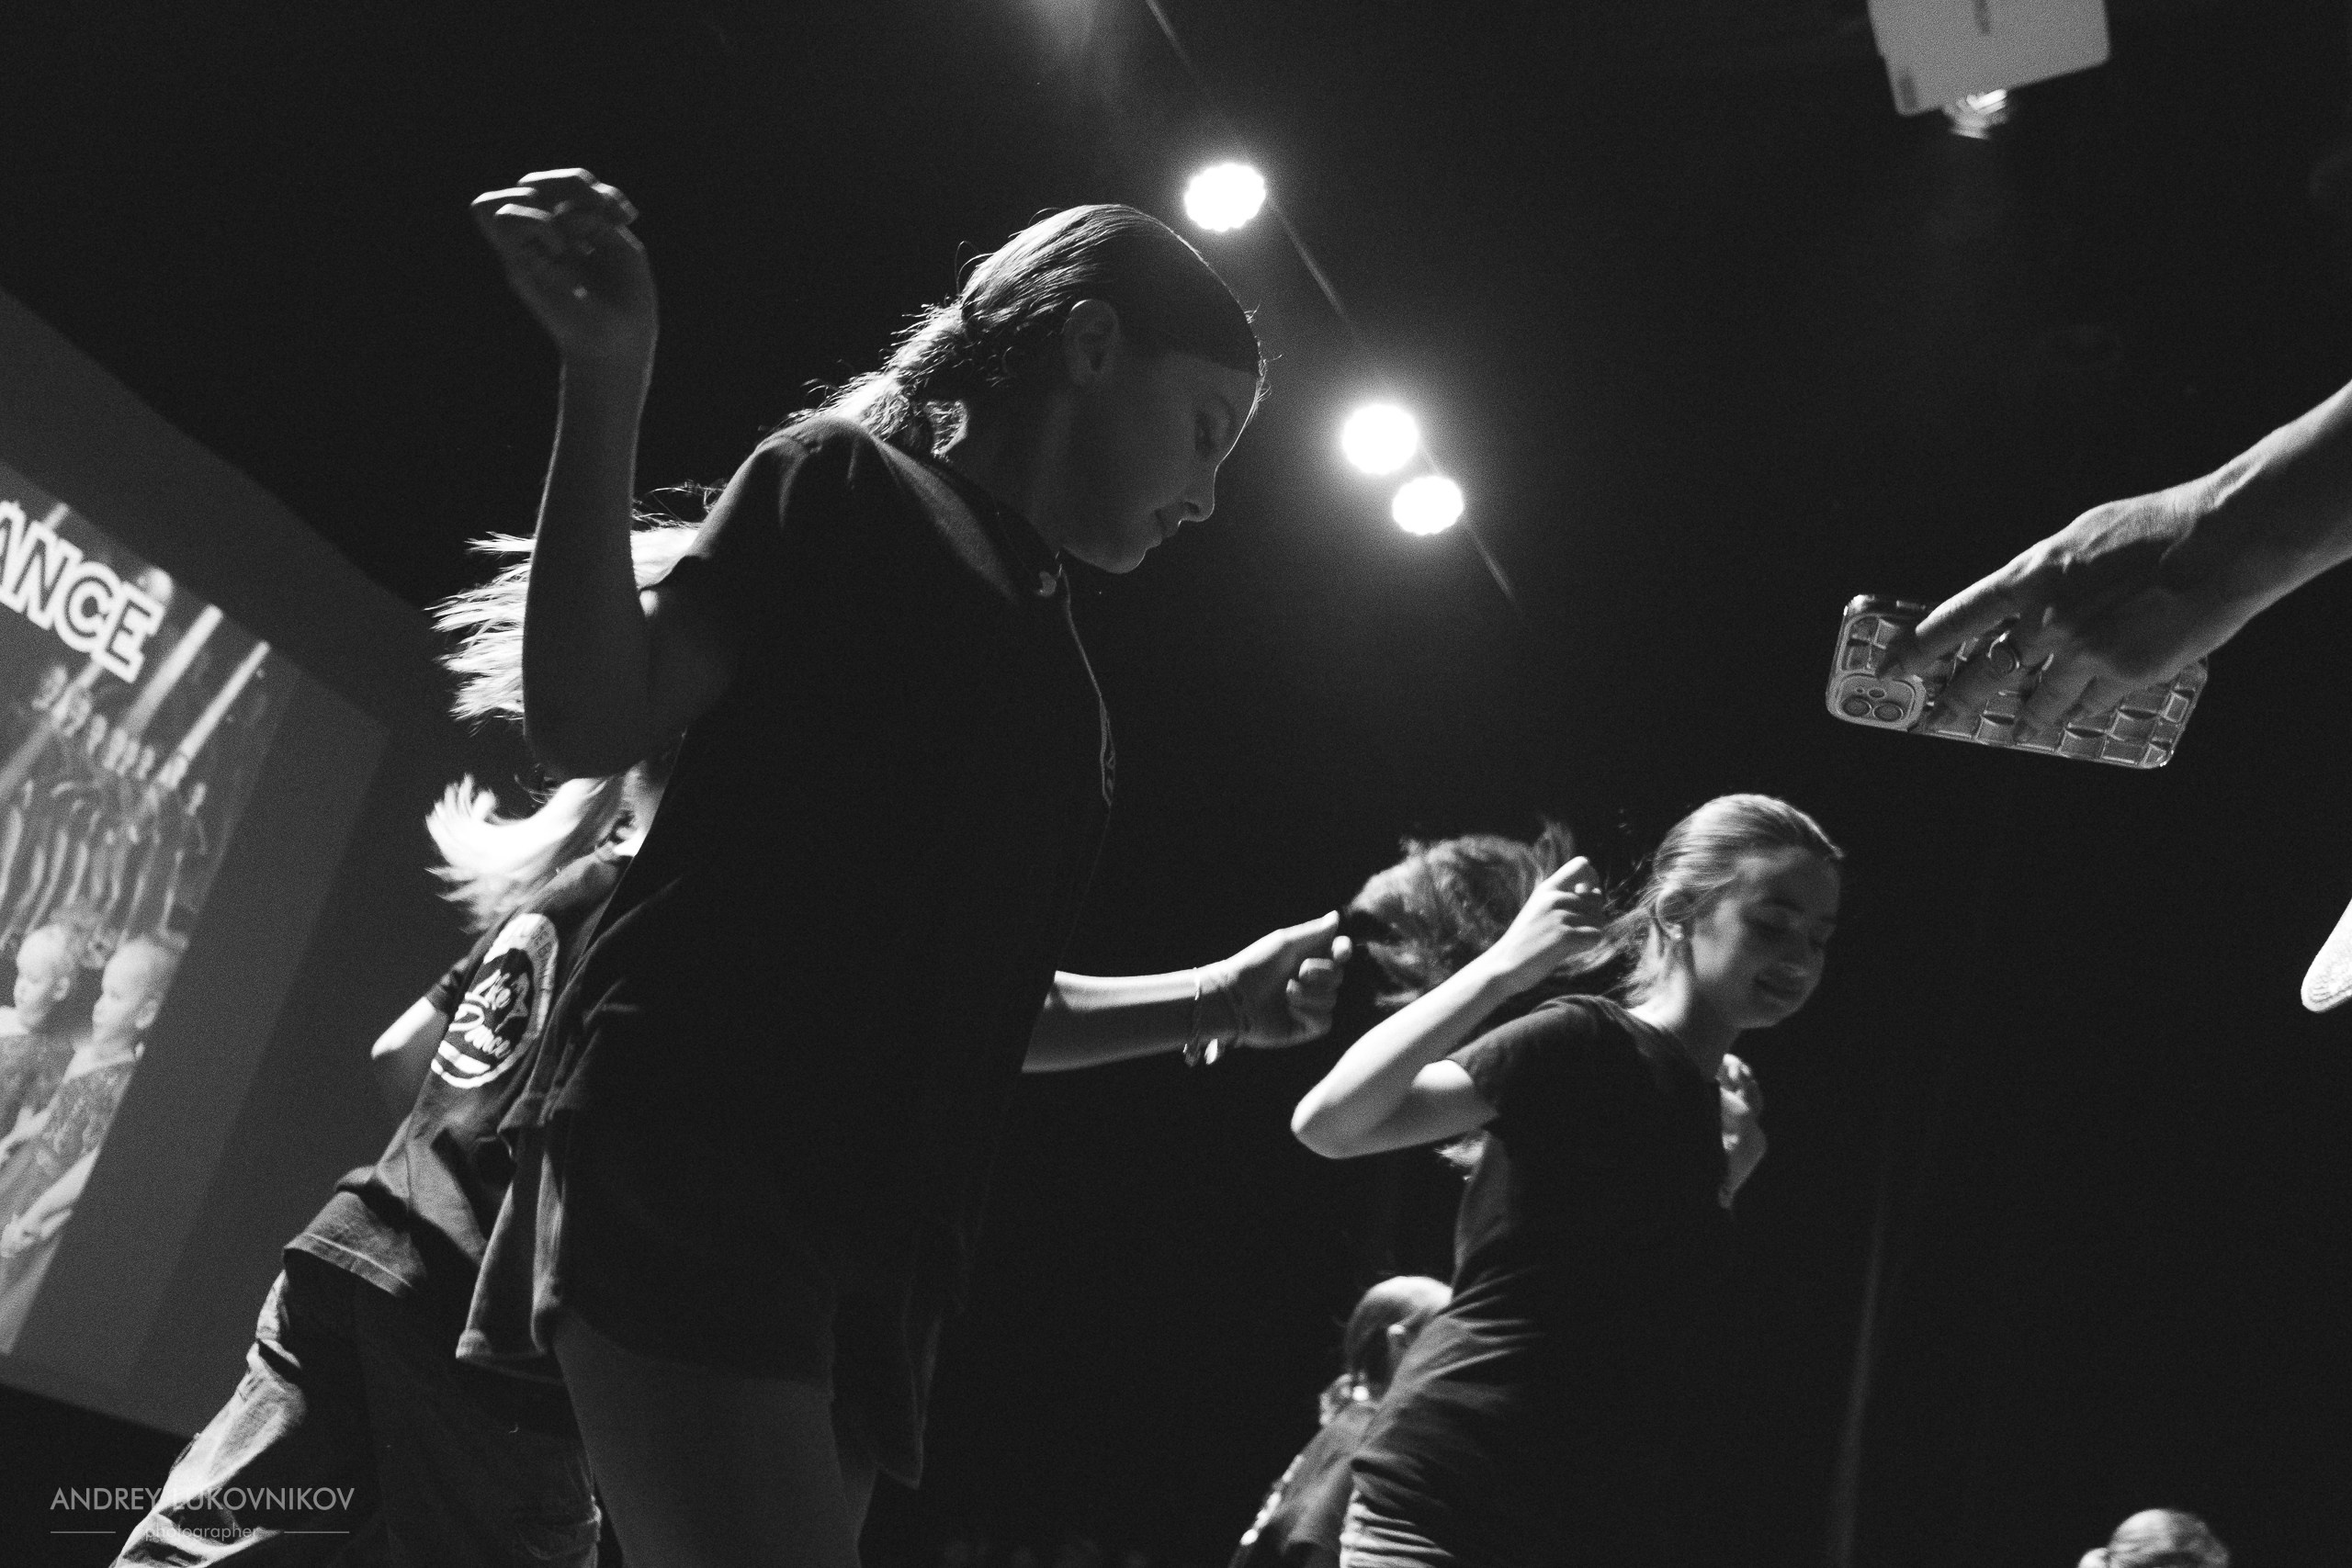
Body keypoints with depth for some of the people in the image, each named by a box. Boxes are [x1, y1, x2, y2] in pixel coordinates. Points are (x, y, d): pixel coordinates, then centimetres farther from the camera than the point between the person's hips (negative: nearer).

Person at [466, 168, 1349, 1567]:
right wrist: (606, 383, -13)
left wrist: (1217, 1000, 18)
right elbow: (590, 724, -6)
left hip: (871, 1234, 8)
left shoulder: (1053, 678, 25)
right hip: (690, 1161, -8)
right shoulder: (854, 483, 6)